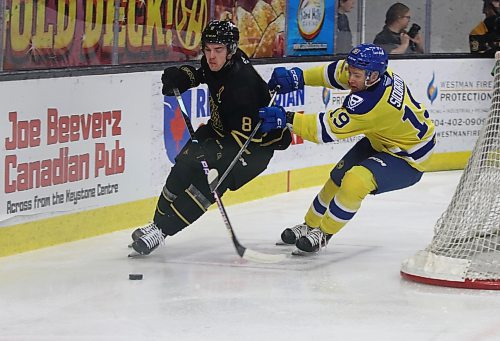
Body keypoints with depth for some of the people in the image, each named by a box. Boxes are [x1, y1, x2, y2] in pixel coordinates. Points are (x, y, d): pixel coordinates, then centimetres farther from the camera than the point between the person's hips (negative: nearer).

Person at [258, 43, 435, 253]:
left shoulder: (371, 103, -38)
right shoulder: (374, 71, -16)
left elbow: (328, 129, -33)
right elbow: (336, 72, 1)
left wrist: (285, 118, -33)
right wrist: (298, 77, -9)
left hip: (408, 157, -10)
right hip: (381, 140, 10)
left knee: (355, 181, -27)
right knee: (339, 177, 14)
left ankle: (322, 234, -7)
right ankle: (310, 226, 34)